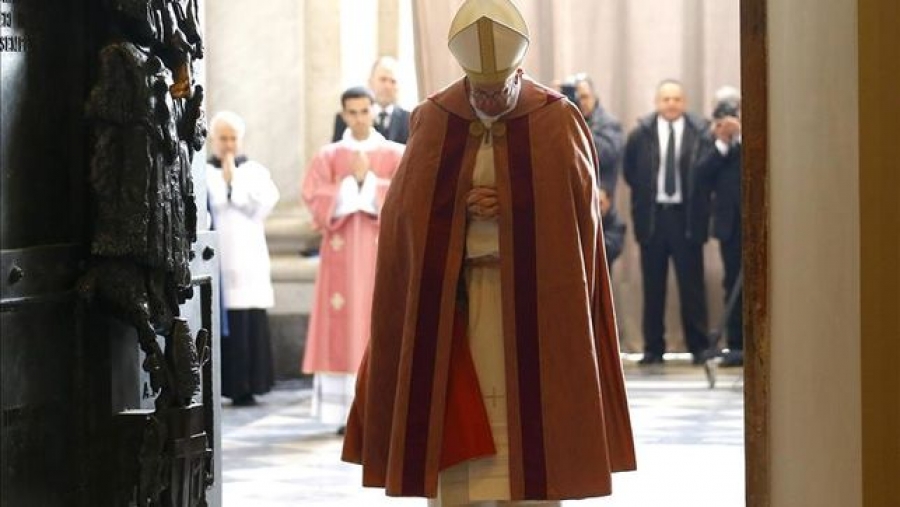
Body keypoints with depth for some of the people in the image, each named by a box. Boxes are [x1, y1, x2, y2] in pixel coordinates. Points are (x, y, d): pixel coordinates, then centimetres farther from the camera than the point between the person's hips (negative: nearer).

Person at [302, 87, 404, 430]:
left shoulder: (396, 155, 9)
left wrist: (368, 181, -10)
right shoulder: (328, 156, 11)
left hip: (383, 251, -1)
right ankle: (347, 412, -5)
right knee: (344, 325, -5)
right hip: (342, 251, 1)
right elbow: (316, 198, -2)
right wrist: (352, 182, -11)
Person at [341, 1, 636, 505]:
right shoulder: (434, 122, 1)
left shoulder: (558, 122, -3)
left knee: (530, 417, -2)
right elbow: (411, 213, 3)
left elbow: (577, 210, -2)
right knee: (456, 425, -1)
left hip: (534, 299, -1)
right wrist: (465, 204, -13)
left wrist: (508, 207, -12)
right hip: (452, 297, 1)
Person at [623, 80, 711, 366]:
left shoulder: (700, 133, -5)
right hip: (652, 216, 2)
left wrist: (701, 208, -4)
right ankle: (653, 348, 13)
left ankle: (699, 347, 9)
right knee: (653, 287, 7)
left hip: (686, 217, -2)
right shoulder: (641, 134, 1)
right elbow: (629, 172, 11)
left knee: (692, 285, 2)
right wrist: (644, 198, 5)